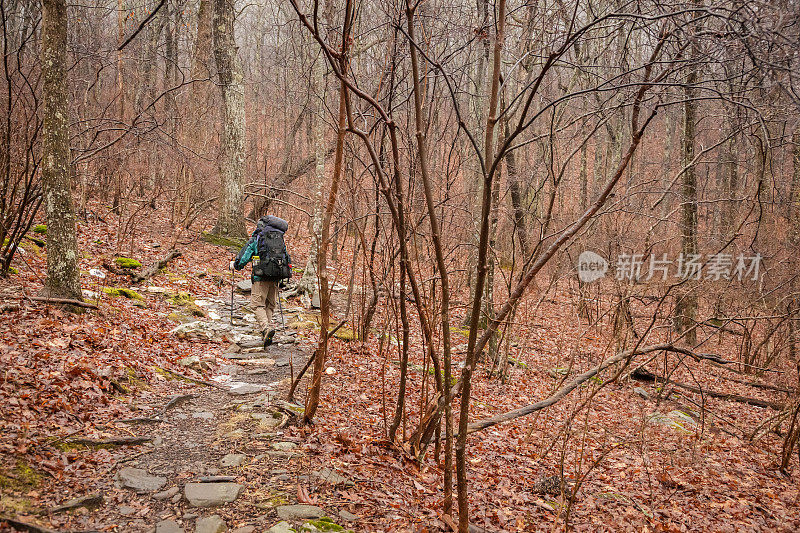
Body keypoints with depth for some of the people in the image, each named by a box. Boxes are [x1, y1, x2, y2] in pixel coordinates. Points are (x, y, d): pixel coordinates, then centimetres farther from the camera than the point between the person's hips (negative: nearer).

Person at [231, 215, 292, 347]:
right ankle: (265, 333, 13)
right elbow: (287, 257, 24)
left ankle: (266, 328, -23)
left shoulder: (256, 238, 2)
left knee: (257, 304, -2)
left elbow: (244, 255, -1)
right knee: (270, 304, 14)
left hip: (262, 276, -5)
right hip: (277, 275, 5)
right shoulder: (280, 239, 17)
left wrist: (235, 264, 17)